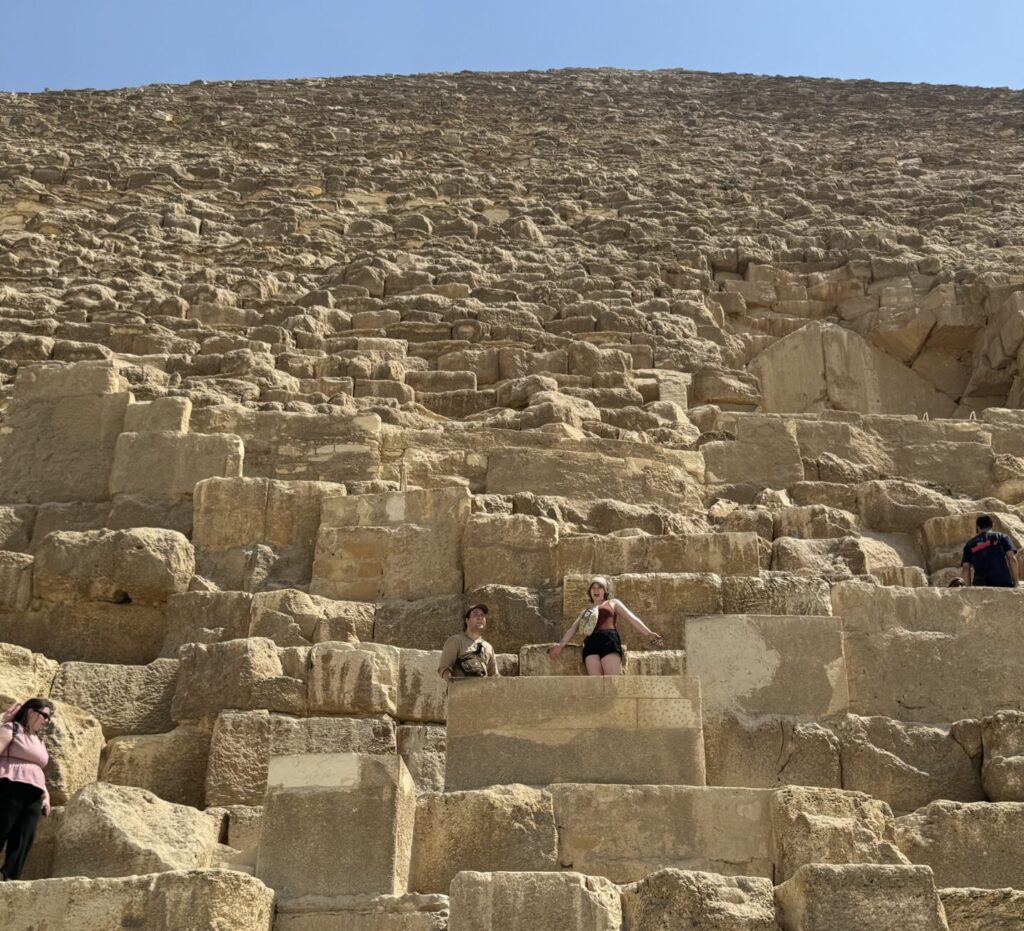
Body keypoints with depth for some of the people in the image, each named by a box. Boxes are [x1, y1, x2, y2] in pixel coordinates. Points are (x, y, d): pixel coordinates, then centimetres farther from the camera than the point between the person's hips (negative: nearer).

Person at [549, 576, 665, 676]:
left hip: (609, 640, -3)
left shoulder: (613, 603, 23)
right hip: (590, 643, 3)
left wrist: (649, 633, -1)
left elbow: (632, 618, 13)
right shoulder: (585, 611, 32)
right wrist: (560, 644, 4)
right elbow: (573, 628, 21)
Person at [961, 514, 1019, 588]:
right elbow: (1012, 559, 2)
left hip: (980, 584, 2)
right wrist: (1016, 582, 3)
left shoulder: (970, 544, 17)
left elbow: (965, 568, 9)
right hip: (1003, 582, -2)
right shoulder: (1002, 537, 13)